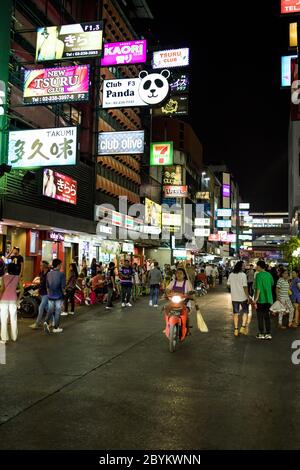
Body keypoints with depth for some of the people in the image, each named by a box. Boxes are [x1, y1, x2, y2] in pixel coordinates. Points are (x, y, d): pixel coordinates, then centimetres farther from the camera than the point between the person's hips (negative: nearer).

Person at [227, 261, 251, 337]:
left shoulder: (231, 275, 0)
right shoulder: (243, 275, -15)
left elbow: (228, 285, 8)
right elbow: (245, 287, -18)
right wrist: (248, 296, -11)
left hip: (234, 297, 4)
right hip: (243, 297, -4)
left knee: (235, 313, 11)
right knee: (245, 312, 14)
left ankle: (236, 330, 13)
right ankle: (243, 327, 5)